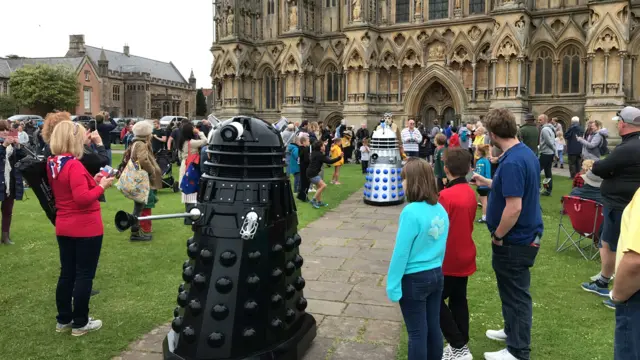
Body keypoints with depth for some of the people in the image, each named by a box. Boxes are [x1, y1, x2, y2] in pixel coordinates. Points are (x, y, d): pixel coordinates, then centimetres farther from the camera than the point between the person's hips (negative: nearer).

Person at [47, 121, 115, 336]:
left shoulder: (53, 164, 7)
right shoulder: (74, 165, -21)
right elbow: (82, 198, -26)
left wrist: (91, 181, 8)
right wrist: (101, 186, -13)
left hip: (64, 227, 9)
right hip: (86, 228, -9)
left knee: (67, 274, 16)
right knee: (84, 275, 3)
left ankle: (63, 320, 26)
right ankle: (80, 323, 13)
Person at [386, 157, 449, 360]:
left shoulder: (411, 212, -23)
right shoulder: (440, 210, -2)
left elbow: (401, 252, -19)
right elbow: (442, 246, 7)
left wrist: (393, 285, -10)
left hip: (414, 279, -7)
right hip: (436, 275, 7)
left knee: (417, 333, 7)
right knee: (434, 327, 18)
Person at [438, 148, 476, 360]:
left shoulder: (446, 195, -22)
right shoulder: (470, 192, 3)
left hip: (449, 260, -8)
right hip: (465, 256, 8)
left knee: (435, 301, 4)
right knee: (458, 301, 16)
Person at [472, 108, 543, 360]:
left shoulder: (511, 162, -27)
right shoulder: (526, 153, 5)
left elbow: (514, 208, -31)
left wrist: (497, 236, -17)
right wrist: (488, 183, 25)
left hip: (515, 239, -10)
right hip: (525, 234, 10)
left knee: (516, 293, 4)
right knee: (513, 290, 24)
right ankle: (513, 331, 42)